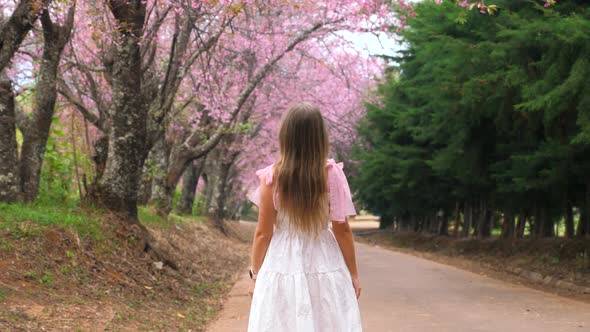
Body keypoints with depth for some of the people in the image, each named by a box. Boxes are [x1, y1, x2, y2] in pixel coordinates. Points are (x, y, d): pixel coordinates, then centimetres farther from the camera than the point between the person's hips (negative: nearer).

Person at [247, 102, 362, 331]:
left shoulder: (272, 177, -9)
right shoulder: (332, 174, -9)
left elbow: (263, 233, -5)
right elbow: (342, 230, -5)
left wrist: (256, 274, 8)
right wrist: (353, 273, 6)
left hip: (282, 267, 0)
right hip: (325, 268, 0)